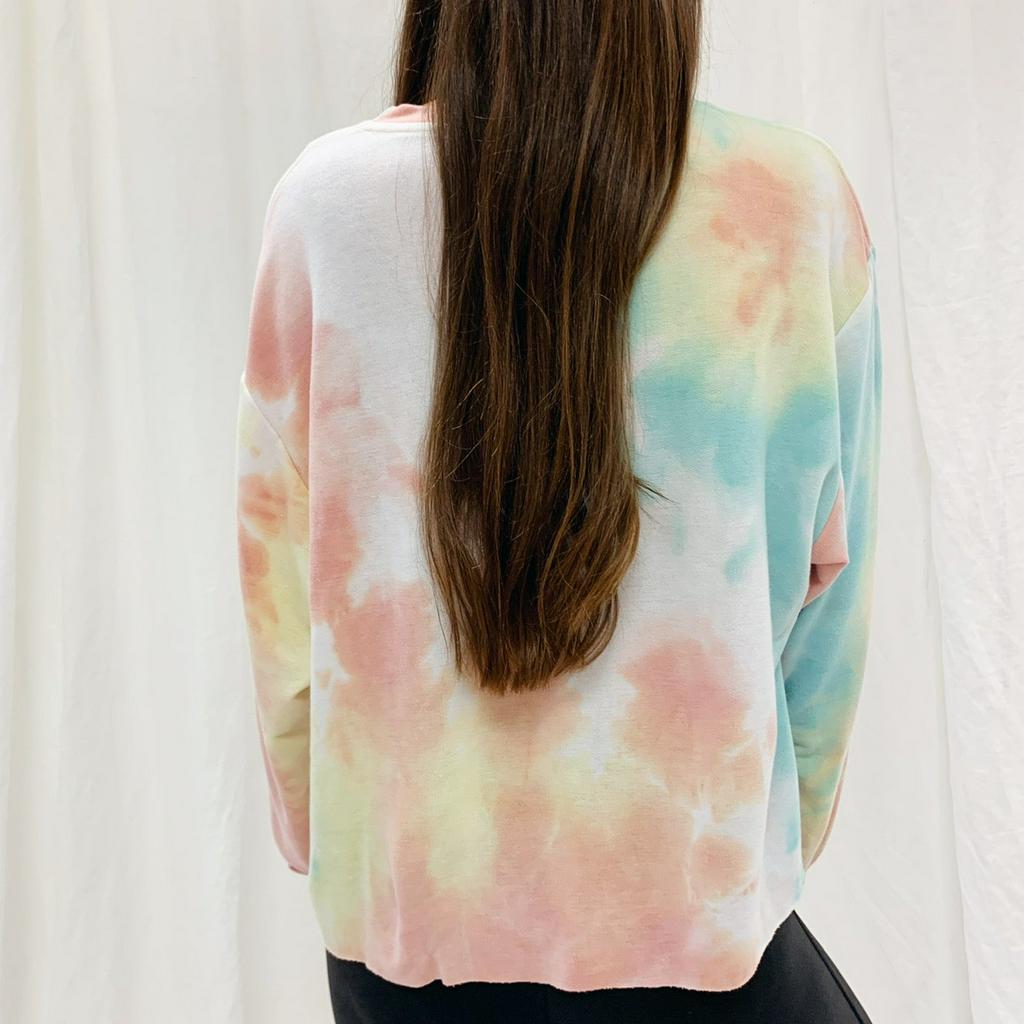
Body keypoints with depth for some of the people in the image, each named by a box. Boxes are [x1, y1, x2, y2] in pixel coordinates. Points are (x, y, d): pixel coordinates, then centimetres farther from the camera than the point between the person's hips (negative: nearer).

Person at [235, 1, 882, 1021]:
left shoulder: (327, 195, -9)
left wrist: (321, 844, 12)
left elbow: (278, 569, -4)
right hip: (692, 915, 0)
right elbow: (828, 589, -3)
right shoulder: (799, 199, -9)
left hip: (402, 909, 1)